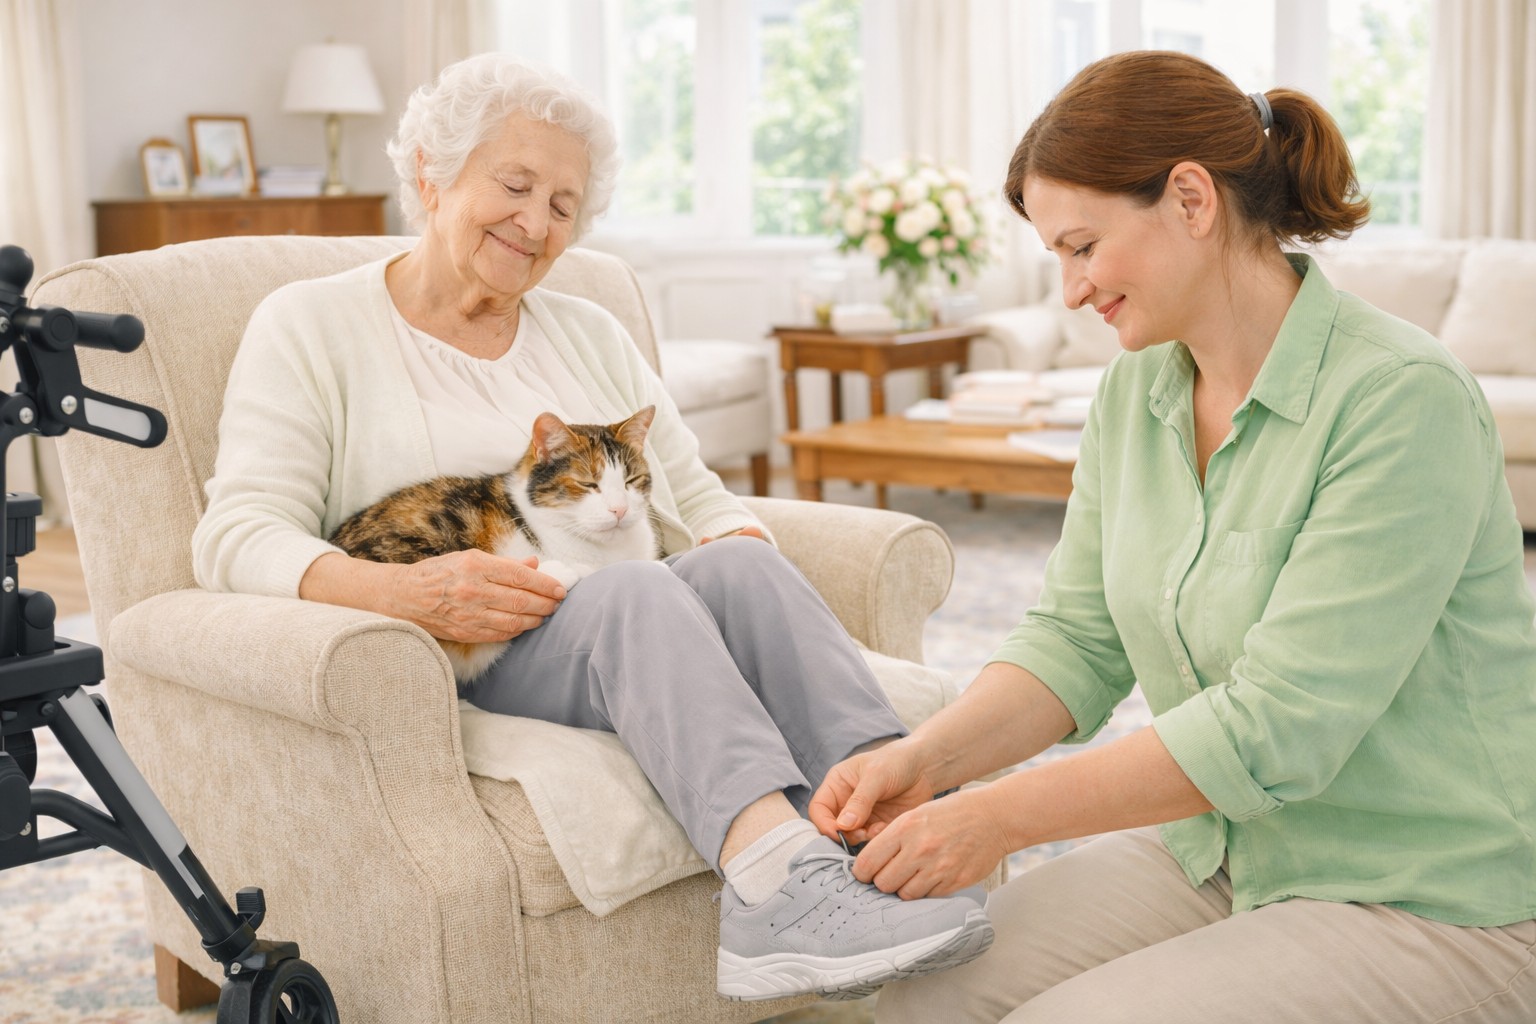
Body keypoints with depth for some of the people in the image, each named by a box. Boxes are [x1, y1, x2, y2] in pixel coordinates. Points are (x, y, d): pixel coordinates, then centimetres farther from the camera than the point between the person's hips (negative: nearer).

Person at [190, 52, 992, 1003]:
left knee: (738, 564, -28)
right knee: (632, 587, -34)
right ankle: (779, 877, -55)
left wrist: (741, 559, -7)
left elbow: (698, 494, 19)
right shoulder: (309, 326, 8)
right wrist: (406, 590, -24)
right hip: (452, 681, -4)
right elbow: (239, 534, -4)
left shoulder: (588, 331, 23)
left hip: (647, 645, 5)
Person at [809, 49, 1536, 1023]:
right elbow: (1077, 638, 3)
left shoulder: (1405, 399, -22)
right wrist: (927, 757, -15)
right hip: (1221, 852, 7)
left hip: (1435, 906, -6)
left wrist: (1003, 816, -25)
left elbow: (1276, 728, -26)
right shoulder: (1135, 387, 2)